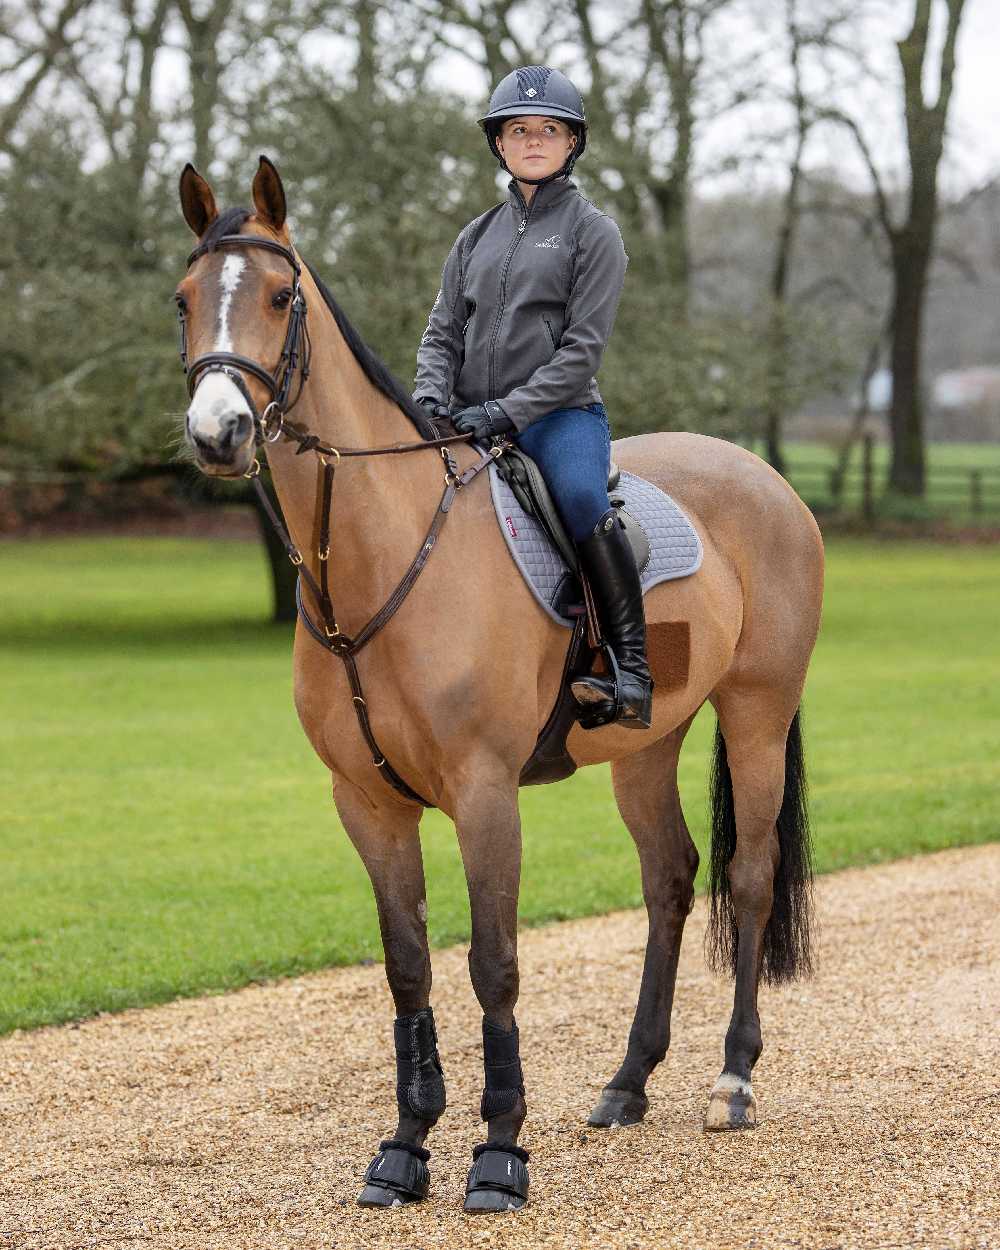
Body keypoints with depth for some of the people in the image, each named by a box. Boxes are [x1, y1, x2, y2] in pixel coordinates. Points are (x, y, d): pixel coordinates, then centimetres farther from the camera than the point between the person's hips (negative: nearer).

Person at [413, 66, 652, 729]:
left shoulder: (593, 231, 2)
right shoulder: (478, 237, 18)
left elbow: (582, 349, -6)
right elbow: (443, 332, 16)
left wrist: (507, 410, -17)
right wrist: (431, 398, -6)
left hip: (560, 416, -6)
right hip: (473, 422, 6)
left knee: (581, 495, -35)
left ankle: (632, 669, -34)